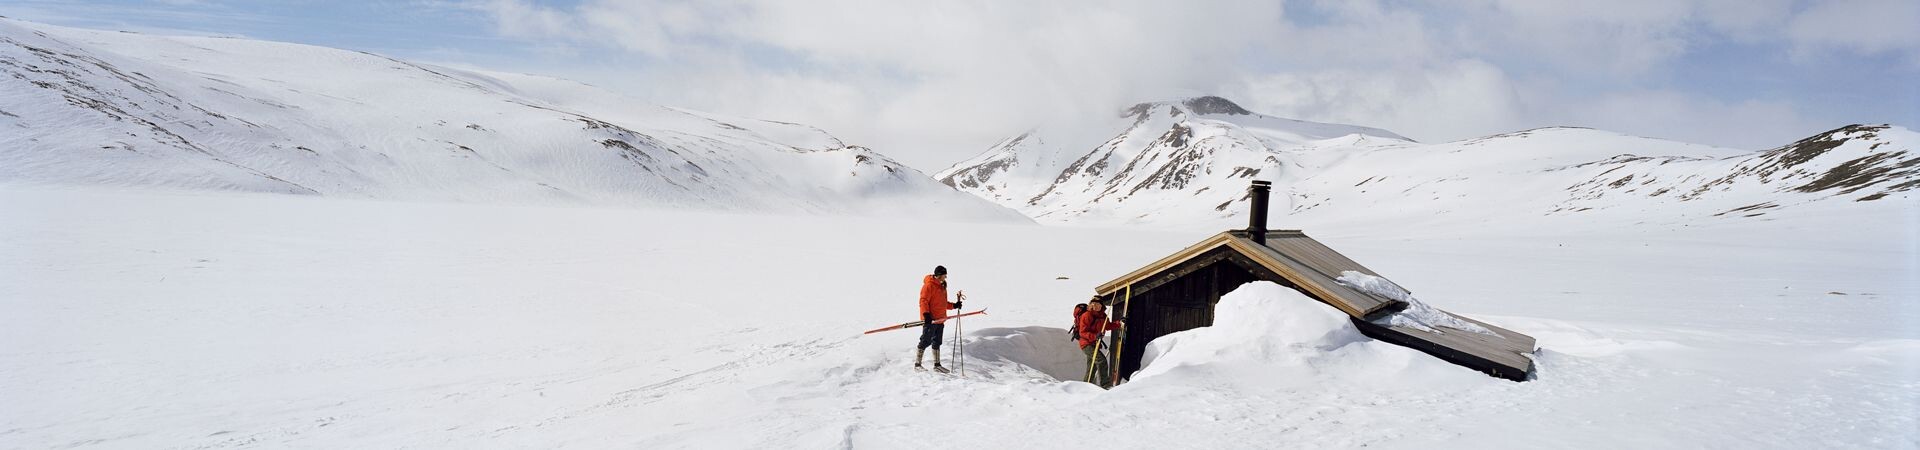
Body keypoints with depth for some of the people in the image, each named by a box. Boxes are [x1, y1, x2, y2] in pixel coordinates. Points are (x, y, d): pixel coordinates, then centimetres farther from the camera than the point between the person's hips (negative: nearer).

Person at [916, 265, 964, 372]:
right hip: (930, 319, -9)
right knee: (926, 341, -6)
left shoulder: (942, 286, 18)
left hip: (940, 319, 9)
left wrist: (954, 305, 12)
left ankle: (937, 365, 20)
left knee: (937, 342, 13)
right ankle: (917, 364, 1)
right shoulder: (929, 285, -11)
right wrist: (926, 314, -26)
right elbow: (923, 301, -17)